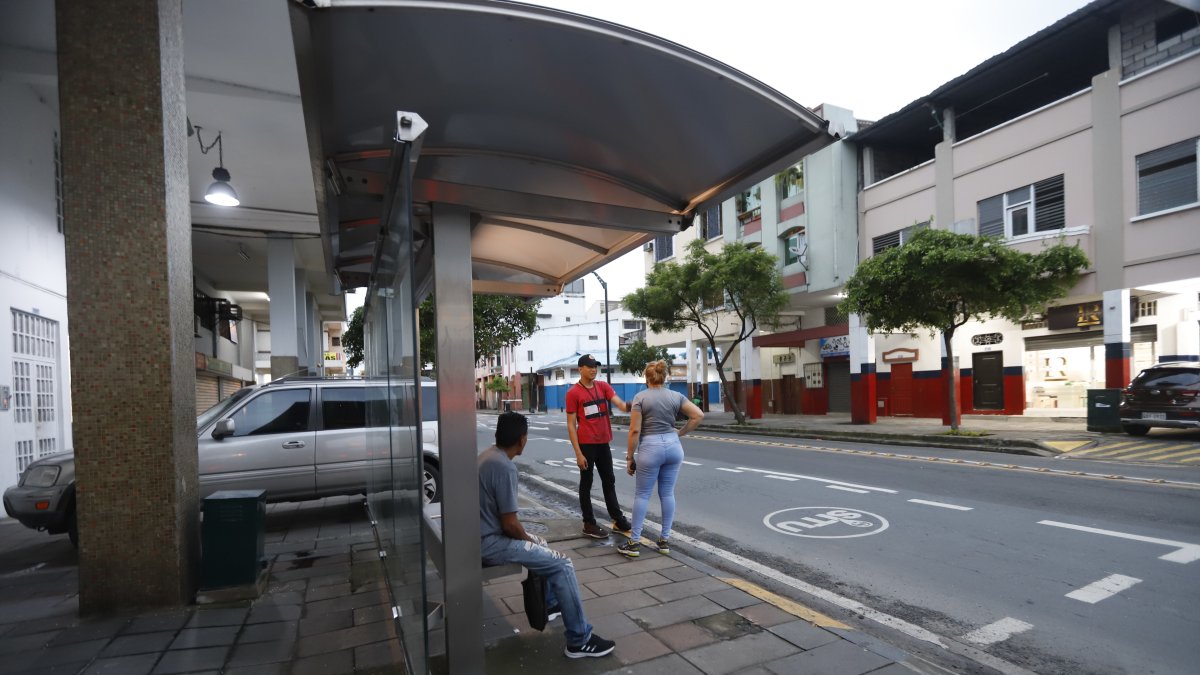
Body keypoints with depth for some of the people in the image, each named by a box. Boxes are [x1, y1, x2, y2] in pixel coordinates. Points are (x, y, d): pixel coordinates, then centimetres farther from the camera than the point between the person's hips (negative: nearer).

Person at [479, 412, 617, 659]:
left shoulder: (486, 456, 6)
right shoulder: (505, 467, -24)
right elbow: (510, 524, -22)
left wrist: (529, 538, 16)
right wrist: (528, 539, -2)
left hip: (482, 534, 10)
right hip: (490, 543, -10)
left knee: (540, 543, 28)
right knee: (562, 564, -9)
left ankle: (548, 603, 42)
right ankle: (580, 640, -1)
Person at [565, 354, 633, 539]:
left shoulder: (603, 386, 4)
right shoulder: (573, 392, -9)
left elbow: (620, 405, -10)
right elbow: (571, 425, -10)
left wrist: (629, 406, -34)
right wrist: (578, 453, -14)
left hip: (603, 443, 6)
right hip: (586, 444, -6)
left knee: (609, 481, 16)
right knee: (586, 484, 5)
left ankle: (618, 520, 28)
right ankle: (589, 524, 16)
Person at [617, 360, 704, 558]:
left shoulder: (640, 397, -6)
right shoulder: (676, 396, 5)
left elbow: (635, 430, -9)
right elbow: (698, 415, -1)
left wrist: (629, 456, -1)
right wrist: (679, 433, 7)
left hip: (650, 448, -4)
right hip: (673, 446, 4)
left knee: (642, 495, 5)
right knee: (667, 493, 11)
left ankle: (634, 543, 10)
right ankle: (665, 540, 17)